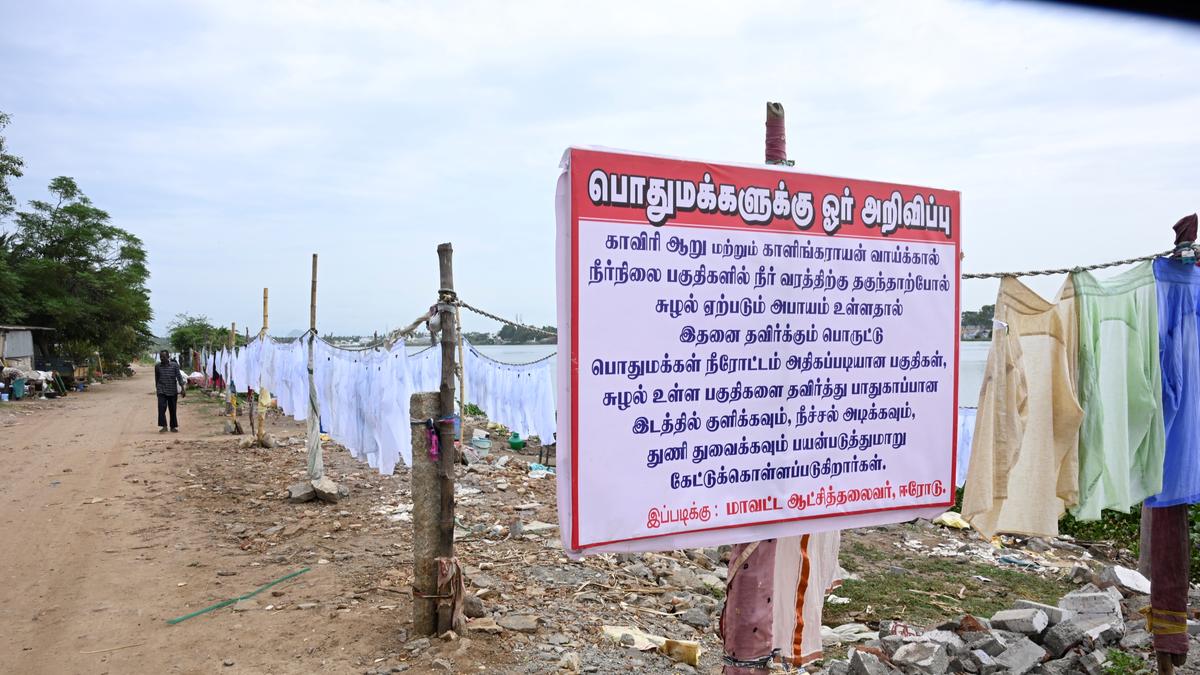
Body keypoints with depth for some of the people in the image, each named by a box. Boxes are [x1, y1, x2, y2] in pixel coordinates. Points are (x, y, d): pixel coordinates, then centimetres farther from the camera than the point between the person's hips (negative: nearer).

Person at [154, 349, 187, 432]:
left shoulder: (174, 365, -3)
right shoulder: (157, 366, 4)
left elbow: (179, 377, -5)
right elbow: (156, 378, 15)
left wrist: (182, 388, -12)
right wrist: (156, 387, 20)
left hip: (173, 391, -1)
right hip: (162, 391, 1)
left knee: (173, 410, 6)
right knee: (161, 408, -13)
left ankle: (173, 426, 16)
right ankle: (163, 426, -10)